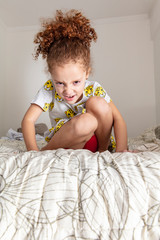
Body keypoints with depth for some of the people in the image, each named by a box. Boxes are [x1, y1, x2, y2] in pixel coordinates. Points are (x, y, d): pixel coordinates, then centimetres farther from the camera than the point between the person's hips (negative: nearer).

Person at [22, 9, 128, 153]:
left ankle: (103, 150, -9)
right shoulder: (49, 89, -14)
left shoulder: (94, 89, -14)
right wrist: (34, 152, -34)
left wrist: (121, 150, -30)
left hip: (94, 140, 2)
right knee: (85, 122, -36)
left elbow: (118, 119, -17)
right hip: (65, 145, -1)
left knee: (98, 104, -26)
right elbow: (28, 120, -20)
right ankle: (46, 151, -15)